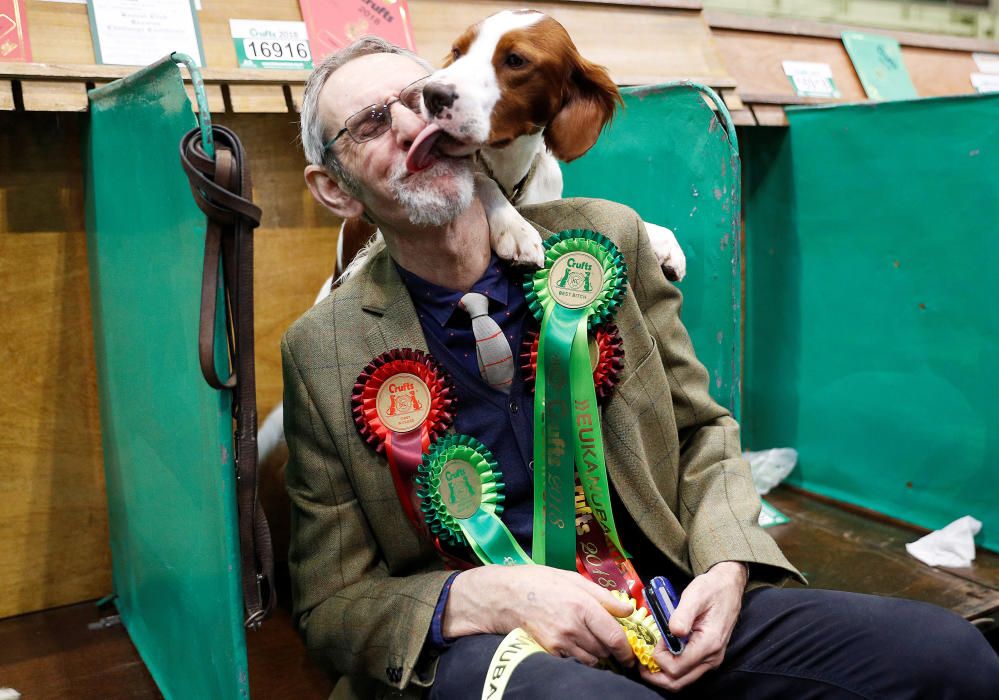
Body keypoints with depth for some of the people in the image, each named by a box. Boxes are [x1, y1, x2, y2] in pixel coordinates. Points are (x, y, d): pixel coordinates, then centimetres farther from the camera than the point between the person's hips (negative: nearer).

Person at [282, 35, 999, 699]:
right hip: (478, 640, -3)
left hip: (663, 599, 4)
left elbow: (703, 427, 11)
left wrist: (727, 567, -9)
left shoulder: (604, 238, 1)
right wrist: (485, 598, -20)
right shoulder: (323, 351, -5)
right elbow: (331, 603, -1)